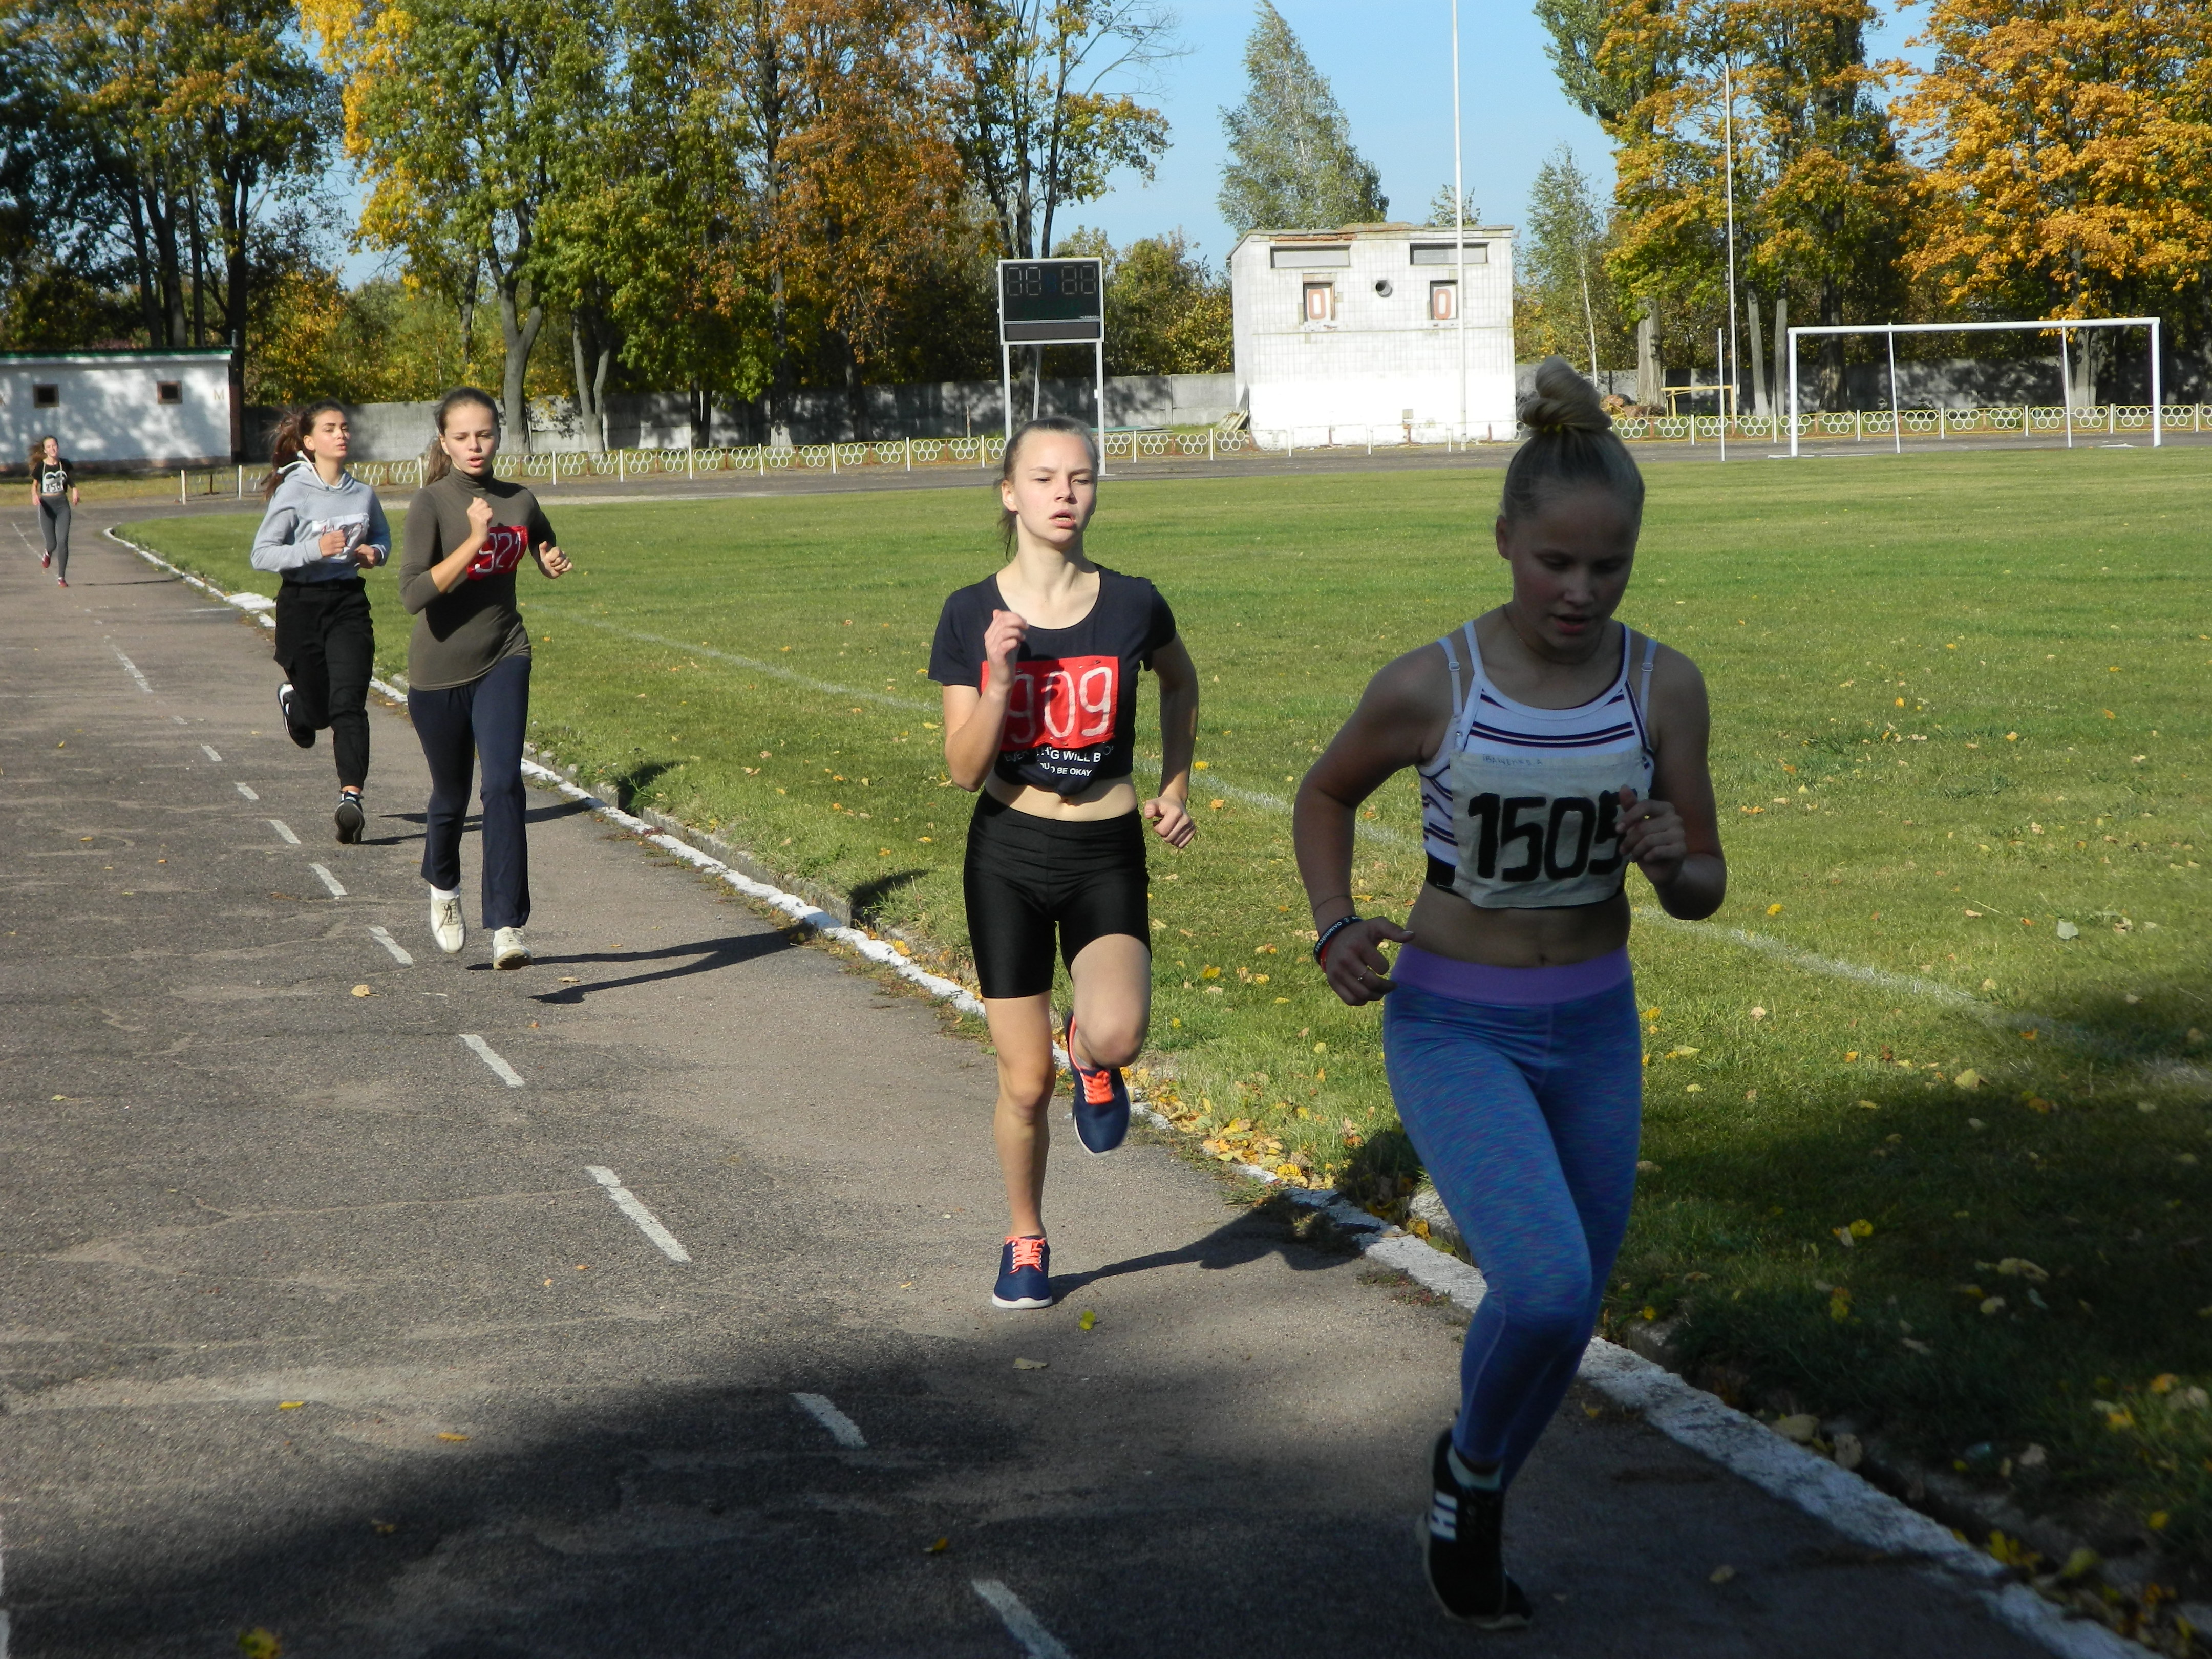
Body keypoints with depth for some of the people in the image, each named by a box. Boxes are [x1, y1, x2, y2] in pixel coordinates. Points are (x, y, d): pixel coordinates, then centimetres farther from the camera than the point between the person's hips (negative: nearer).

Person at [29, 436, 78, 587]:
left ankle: (61, 577, 1)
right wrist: (35, 496, -18)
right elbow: (35, 485, 3)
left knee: (63, 542, -9)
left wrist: (75, 492, -2)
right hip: (46, 505, -1)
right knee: (52, 544, -1)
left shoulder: (65, 465, 1)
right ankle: (47, 555, 38)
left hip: (62, 505, 1)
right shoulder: (40, 466, -6)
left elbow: (71, 481, 17)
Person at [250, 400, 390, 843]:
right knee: (316, 711, 8)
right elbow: (262, 555, -13)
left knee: (348, 703, -15)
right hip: (301, 604, -2)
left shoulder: (363, 494, 3)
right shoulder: (292, 494, -9)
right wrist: (315, 549, -26)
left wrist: (375, 552, -2)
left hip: (349, 603, 2)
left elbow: (381, 535, 22)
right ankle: (290, 696, 45)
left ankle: (351, 797, -21)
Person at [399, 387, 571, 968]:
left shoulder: (520, 502, 0)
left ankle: (508, 926, -18)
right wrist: (476, 539, -28)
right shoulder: (430, 505, -13)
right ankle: (443, 888, 46)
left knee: (503, 785, -17)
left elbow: (544, 547, 22)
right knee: (451, 795, 14)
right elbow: (414, 594, -24)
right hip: (440, 670, -2)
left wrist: (553, 563, -2)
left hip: (503, 662, 2)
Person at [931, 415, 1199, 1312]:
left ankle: (1093, 1057, 11)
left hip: (1108, 858, 0)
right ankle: (1025, 1242, 30)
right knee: (1026, 1082, 4)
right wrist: (1000, 677, -22)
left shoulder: (1131, 604, -5)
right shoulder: (971, 615, -6)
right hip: (1008, 857, 0)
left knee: (1117, 1034, -27)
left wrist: (1175, 785, 13)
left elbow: (1180, 681, 18)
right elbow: (964, 768, -9)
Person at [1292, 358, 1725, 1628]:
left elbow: (1703, 895, -3)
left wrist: (1671, 861, -26)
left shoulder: (1665, 686, -9)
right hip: (1451, 1031, -4)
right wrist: (1338, 928, -13)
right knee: (1550, 1290, -23)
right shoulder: (1427, 687, -16)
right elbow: (1326, 794, 4)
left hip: (1594, 1031, 4)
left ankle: (1470, 1519, 43)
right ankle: (1473, 1460, 10)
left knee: (1563, 1315, 14)